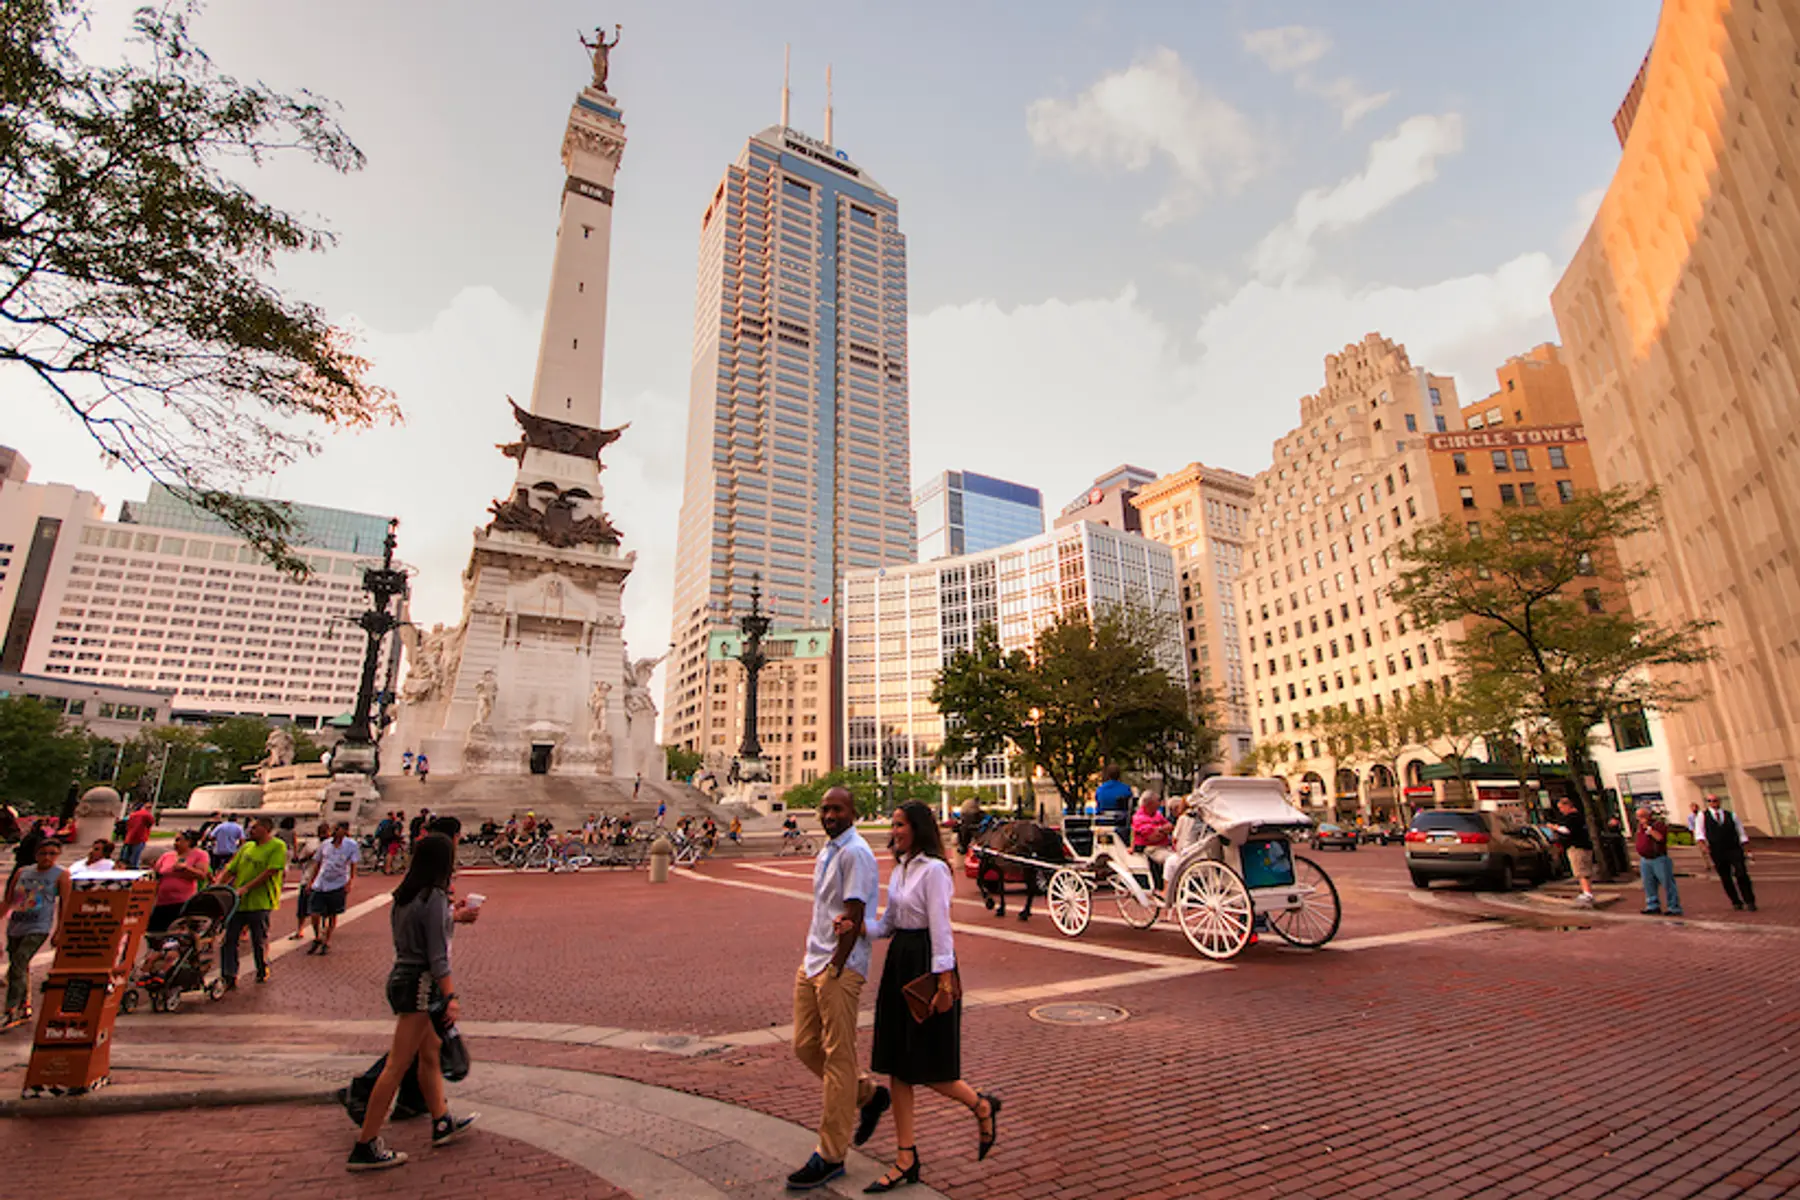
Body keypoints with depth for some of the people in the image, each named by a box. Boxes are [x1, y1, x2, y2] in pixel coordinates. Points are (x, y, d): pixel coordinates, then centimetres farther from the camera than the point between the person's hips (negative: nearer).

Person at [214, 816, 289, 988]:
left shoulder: (278, 846, -7)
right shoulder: (246, 847, 15)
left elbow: (270, 872, -15)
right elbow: (230, 869, 14)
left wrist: (246, 888, -20)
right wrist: (217, 883, -3)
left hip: (260, 903, -6)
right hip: (237, 902, 6)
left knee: (260, 941, 6)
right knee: (228, 939, 2)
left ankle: (263, 971, 26)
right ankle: (229, 976, 10)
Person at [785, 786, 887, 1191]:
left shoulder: (855, 853, -16)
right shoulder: (827, 850, 13)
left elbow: (853, 917, -19)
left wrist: (836, 968, -17)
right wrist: (812, 959, 16)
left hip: (841, 968, -9)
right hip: (812, 962, 9)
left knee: (838, 1057, 2)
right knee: (805, 1045, 15)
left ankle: (831, 1157, 15)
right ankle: (869, 1095, 33)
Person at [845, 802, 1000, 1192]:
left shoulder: (934, 870, -16)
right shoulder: (900, 868, 10)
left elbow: (940, 929, -17)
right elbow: (888, 923, 12)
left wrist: (944, 981, -18)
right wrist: (856, 927, -5)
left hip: (927, 964, -9)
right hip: (899, 962, 9)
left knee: (926, 1066, 2)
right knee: (896, 1064, 11)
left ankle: (982, 1107, 29)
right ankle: (906, 1160, 22)